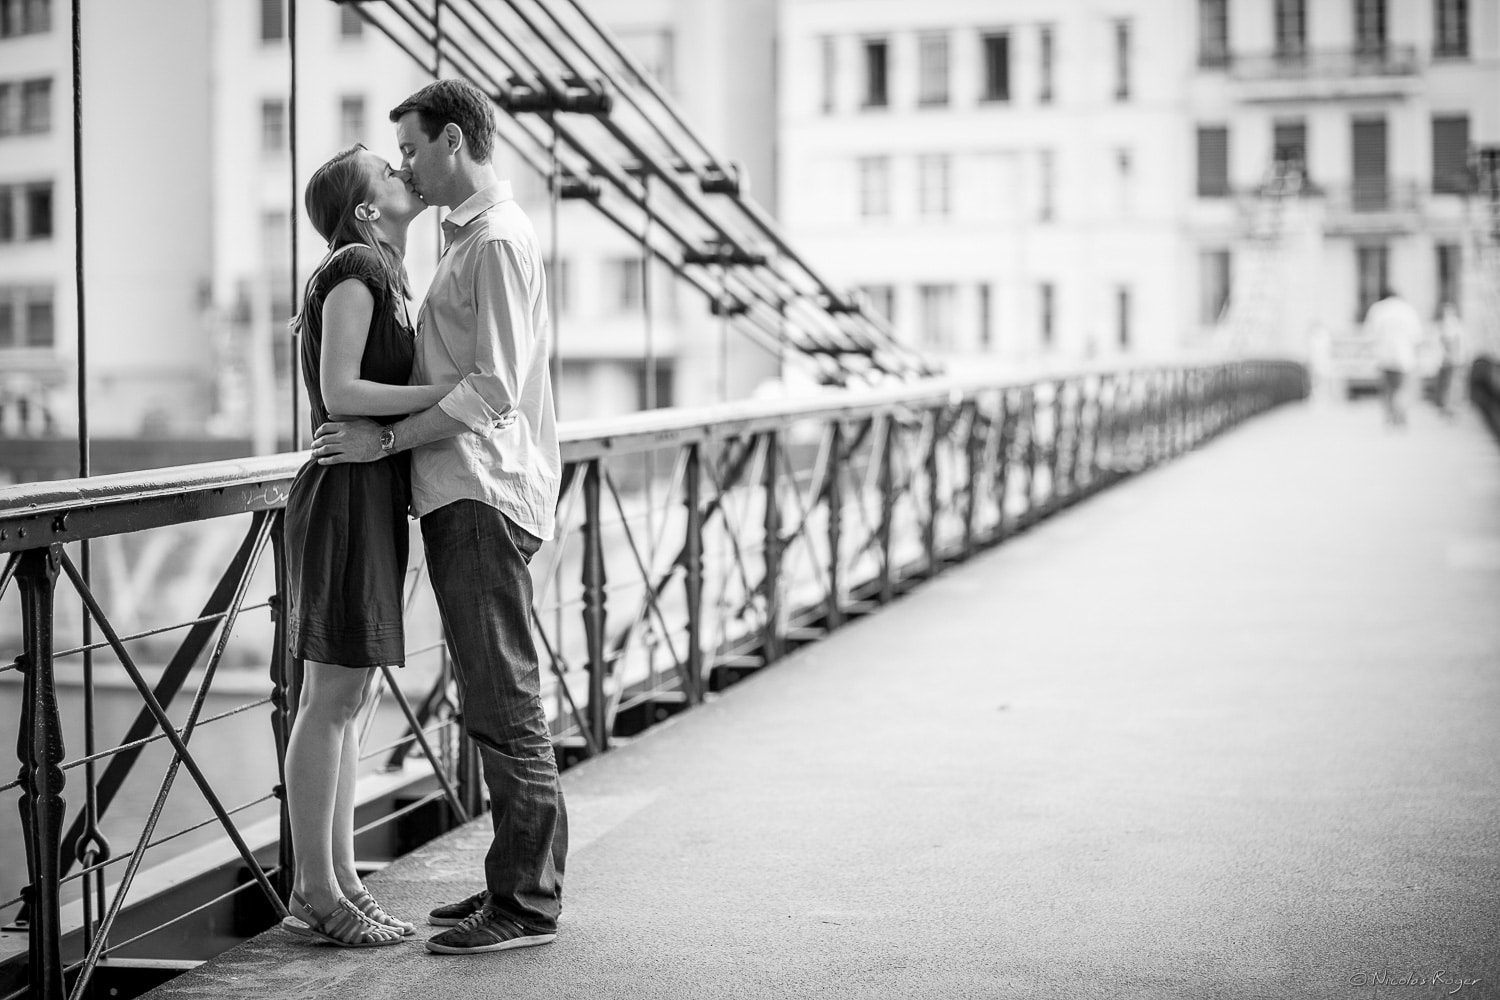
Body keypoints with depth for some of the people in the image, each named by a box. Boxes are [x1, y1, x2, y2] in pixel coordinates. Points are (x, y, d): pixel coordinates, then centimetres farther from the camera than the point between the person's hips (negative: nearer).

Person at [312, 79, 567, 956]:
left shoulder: (497, 241, -13)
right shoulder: (471, 235, 19)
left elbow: (493, 389, -20)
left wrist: (386, 438, -16)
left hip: (483, 495, -11)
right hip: (462, 492, 11)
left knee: (504, 702, -7)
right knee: (497, 699, 14)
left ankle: (529, 902, -3)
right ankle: (515, 883, 21)